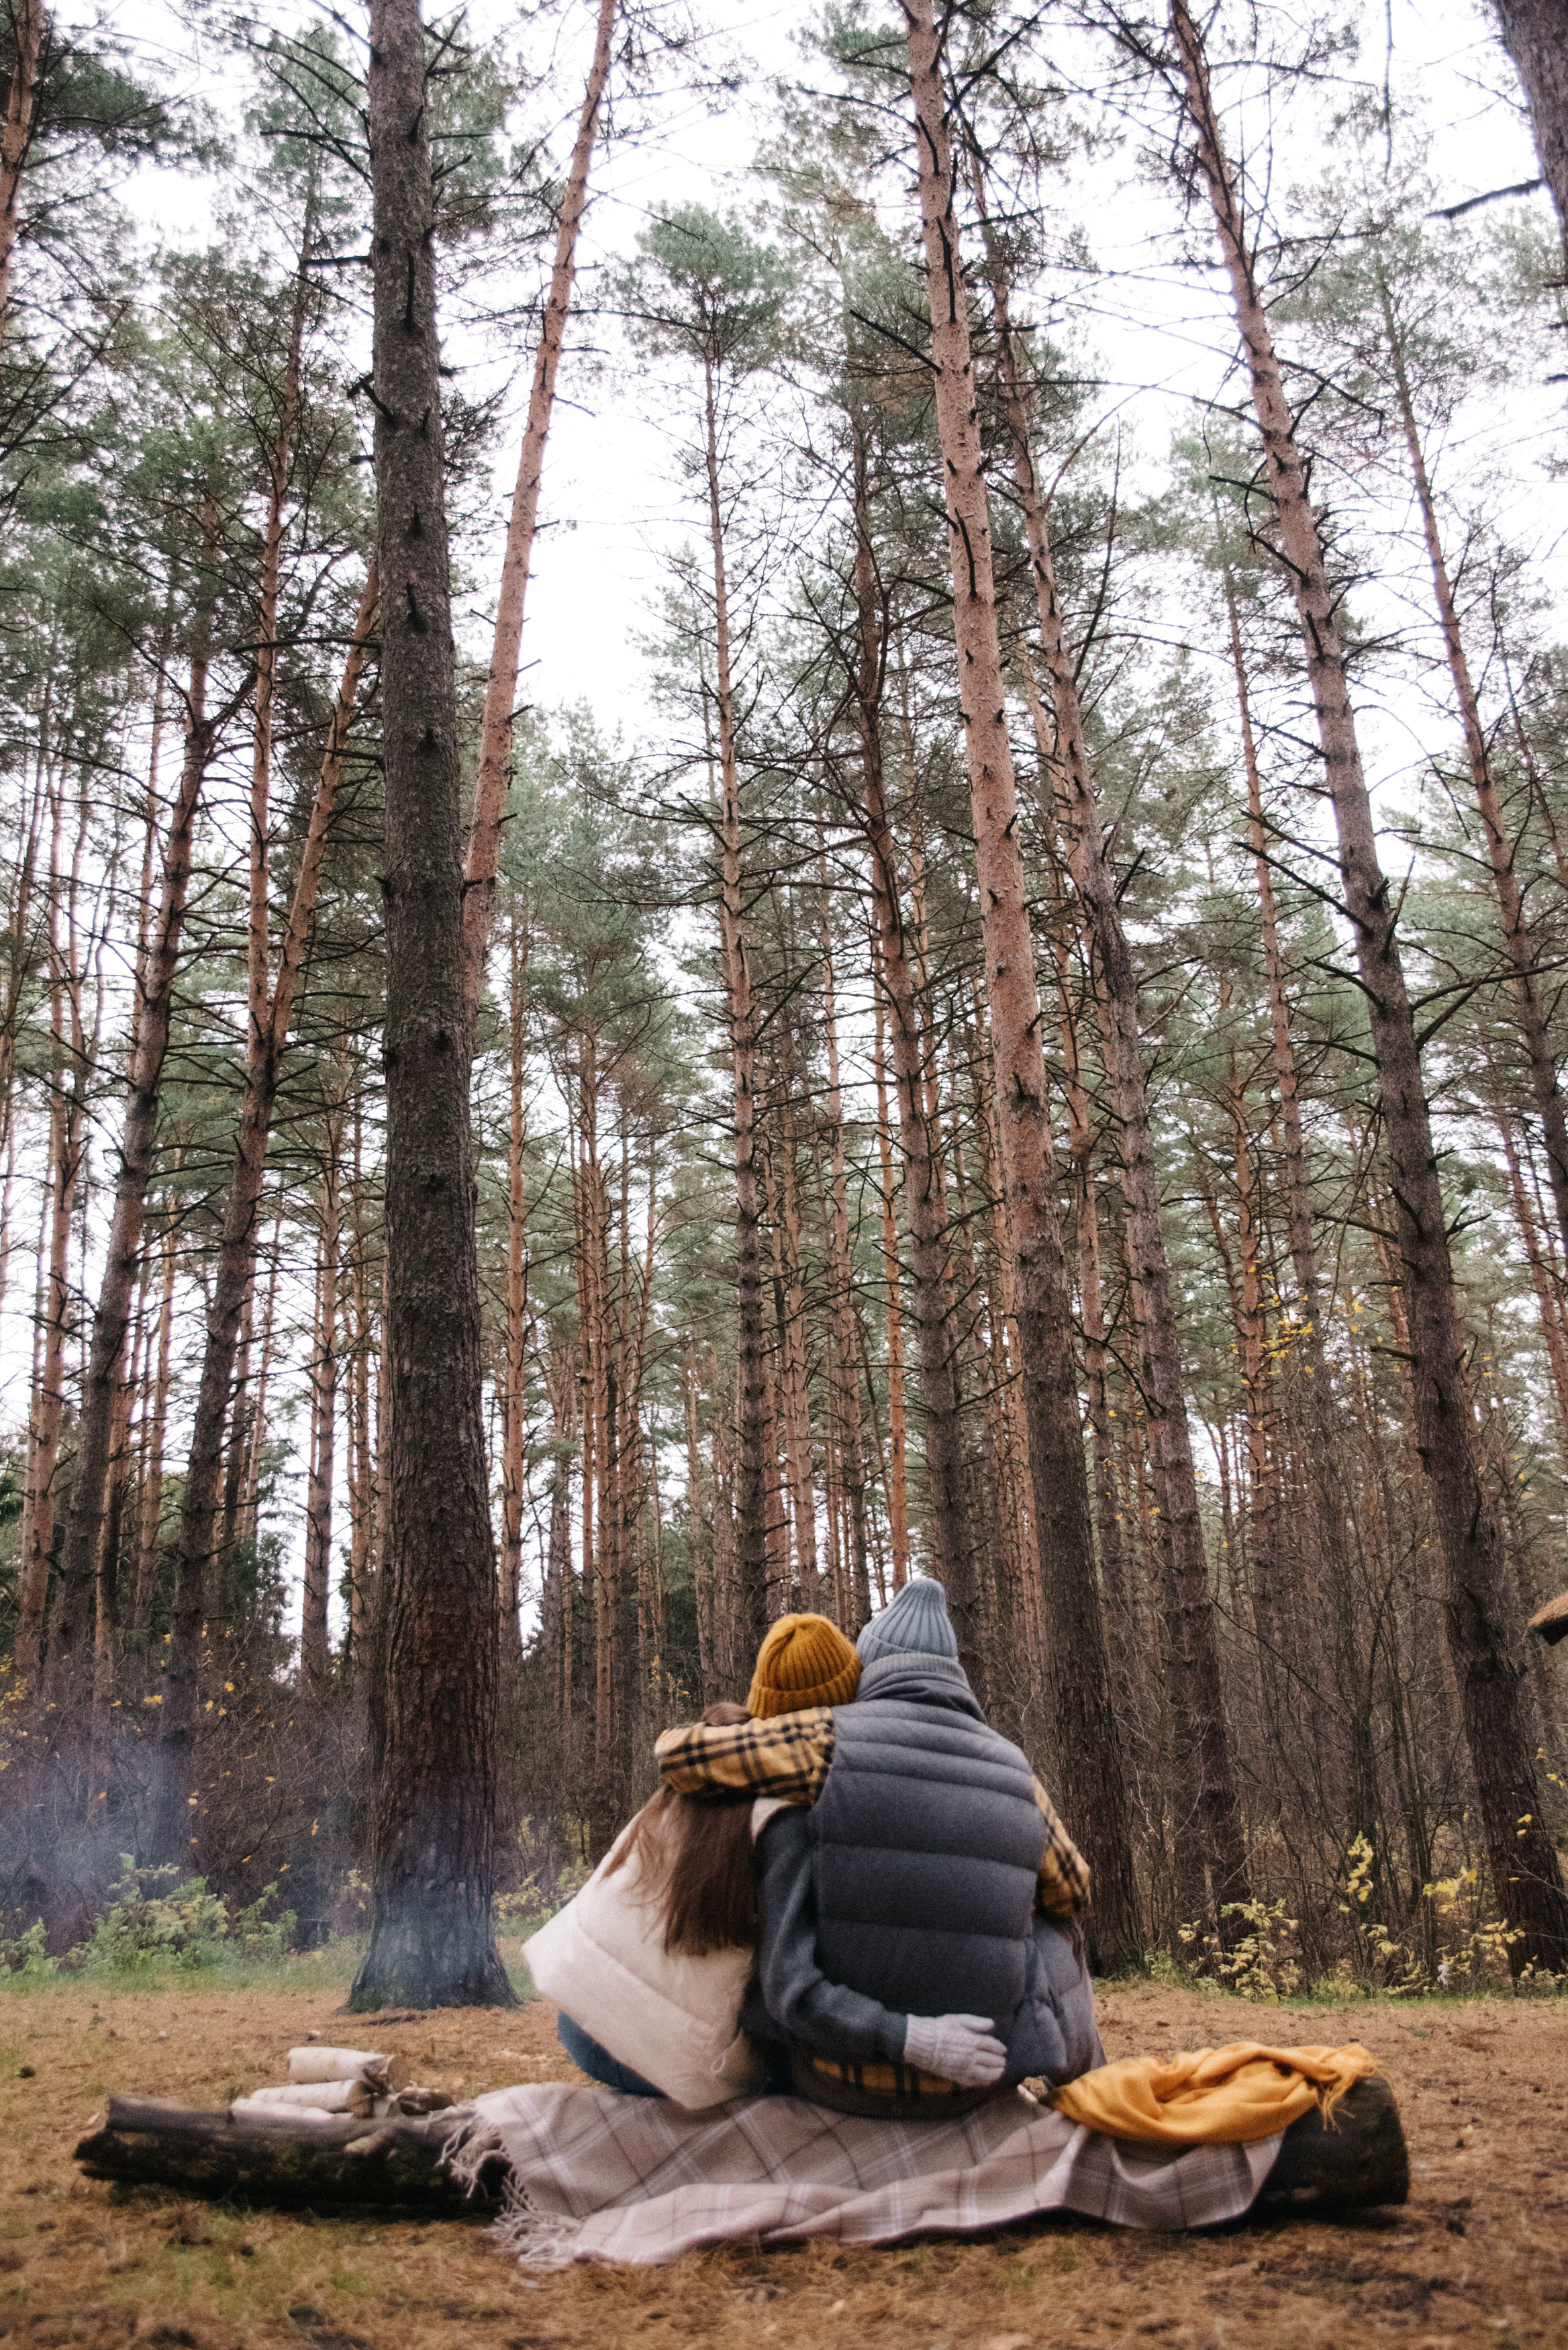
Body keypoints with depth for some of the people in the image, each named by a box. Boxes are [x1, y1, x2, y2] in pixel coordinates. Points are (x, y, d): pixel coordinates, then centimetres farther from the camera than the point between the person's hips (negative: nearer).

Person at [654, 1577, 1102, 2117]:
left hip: (845, 2077, -2)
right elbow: (1069, 1892, 20)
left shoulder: (832, 1735, -7)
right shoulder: (1015, 1773, 3)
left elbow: (679, 1756, -1)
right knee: (1054, 1917, 29)